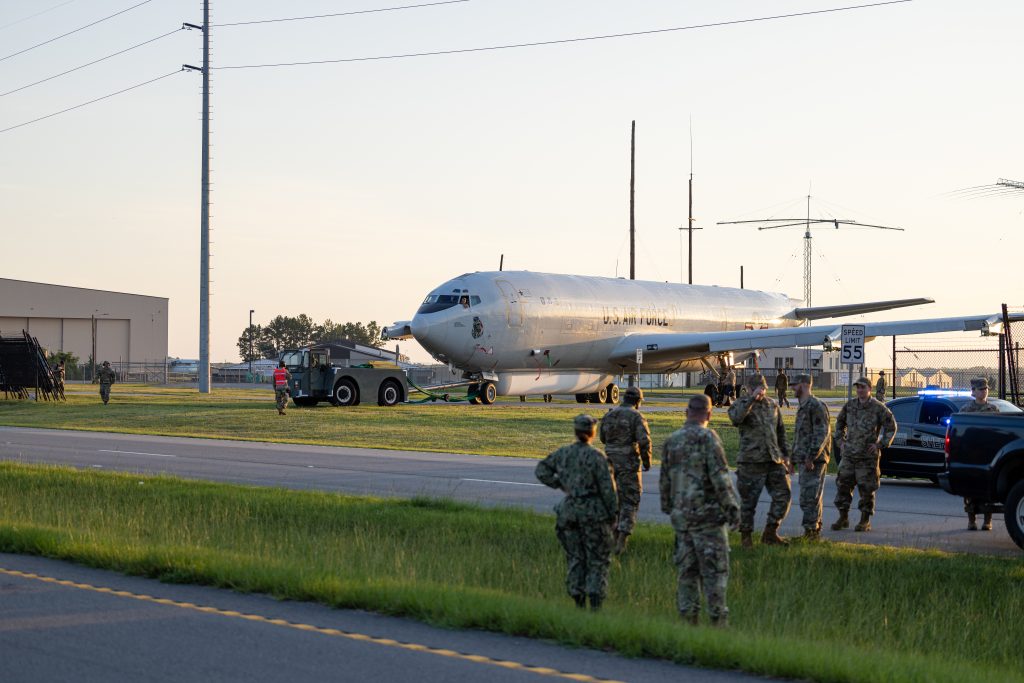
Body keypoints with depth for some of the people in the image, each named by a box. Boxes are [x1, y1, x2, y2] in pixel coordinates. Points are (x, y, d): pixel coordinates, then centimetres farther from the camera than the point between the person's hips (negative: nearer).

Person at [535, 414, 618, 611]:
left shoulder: (563, 453, 2)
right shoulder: (596, 456, -12)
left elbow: (541, 471, 12)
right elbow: (607, 488, -11)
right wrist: (612, 513, -1)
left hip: (569, 511, 4)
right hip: (594, 512, -4)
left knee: (575, 559, 13)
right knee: (597, 560, 4)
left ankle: (579, 603, 14)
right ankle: (595, 603, -4)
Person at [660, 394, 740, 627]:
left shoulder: (671, 441, 9)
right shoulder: (708, 437, -10)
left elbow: (664, 481, 14)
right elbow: (720, 476, -17)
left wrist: (668, 508, 24)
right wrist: (732, 506, -12)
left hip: (681, 515, 6)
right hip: (707, 513, -6)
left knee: (687, 568, 10)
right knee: (714, 569, -2)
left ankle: (688, 619, 10)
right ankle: (718, 618, -4)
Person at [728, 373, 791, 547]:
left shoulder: (772, 405, 13)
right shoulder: (741, 404, -3)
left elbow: (780, 432, 22)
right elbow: (735, 418, -28)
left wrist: (785, 454, 17)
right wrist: (752, 399, -29)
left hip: (774, 461, 5)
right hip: (751, 462, -5)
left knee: (783, 494, 0)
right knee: (748, 500, 1)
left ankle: (770, 533, 10)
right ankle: (745, 535, 15)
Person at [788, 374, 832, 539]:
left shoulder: (816, 406, -13)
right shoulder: (802, 407, 19)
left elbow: (822, 434, -19)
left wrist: (811, 457, -23)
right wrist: (793, 458, 23)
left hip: (814, 461, -10)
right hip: (803, 461, 10)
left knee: (809, 497, -11)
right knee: (810, 498, 12)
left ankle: (811, 530, -10)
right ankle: (816, 530, 17)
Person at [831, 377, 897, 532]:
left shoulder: (878, 407, -6)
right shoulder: (850, 405, 8)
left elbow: (891, 426, -2)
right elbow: (840, 422, 25)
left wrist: (880, 444, -8)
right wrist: (841, 440, 14)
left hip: (868, 456, -4)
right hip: (849, 455, 5)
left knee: (866, 489, 0)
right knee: (843, 485, 4)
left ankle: (865, 521, 8)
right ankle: (843, 518, 15)